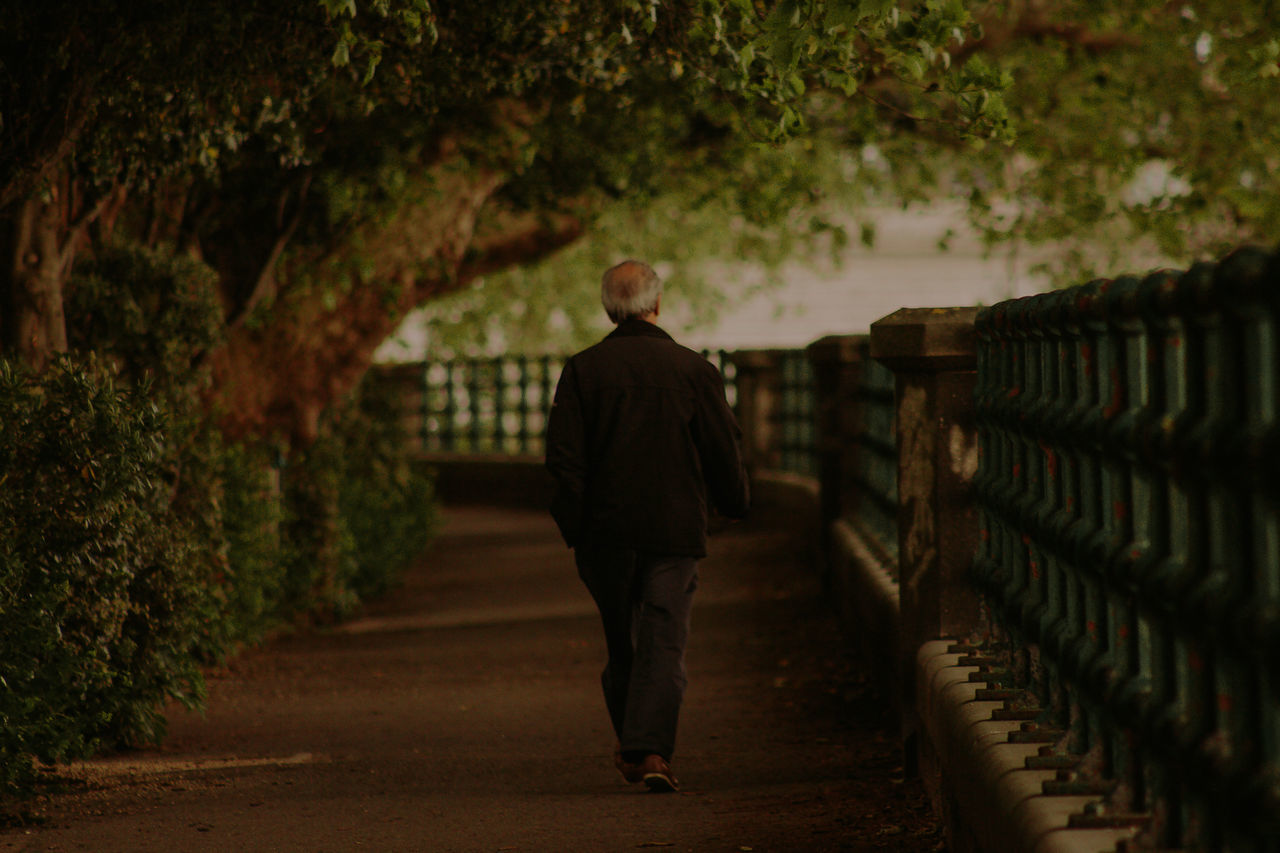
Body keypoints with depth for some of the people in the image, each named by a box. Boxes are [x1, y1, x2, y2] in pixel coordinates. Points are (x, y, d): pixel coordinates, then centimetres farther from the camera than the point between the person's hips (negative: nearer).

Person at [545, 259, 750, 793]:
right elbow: (724, 450, 1)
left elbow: (563, 454, -6)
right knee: (664, 641, -2)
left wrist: (574, 526, 1)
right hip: (675, 528, -1)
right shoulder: (693, 369, -2)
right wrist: (733, 504, 17)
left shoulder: (583, 370, -1)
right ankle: (652, 749, -16)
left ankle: (630, 748, 23)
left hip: (607, 530, 1)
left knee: (621, 640, 15)